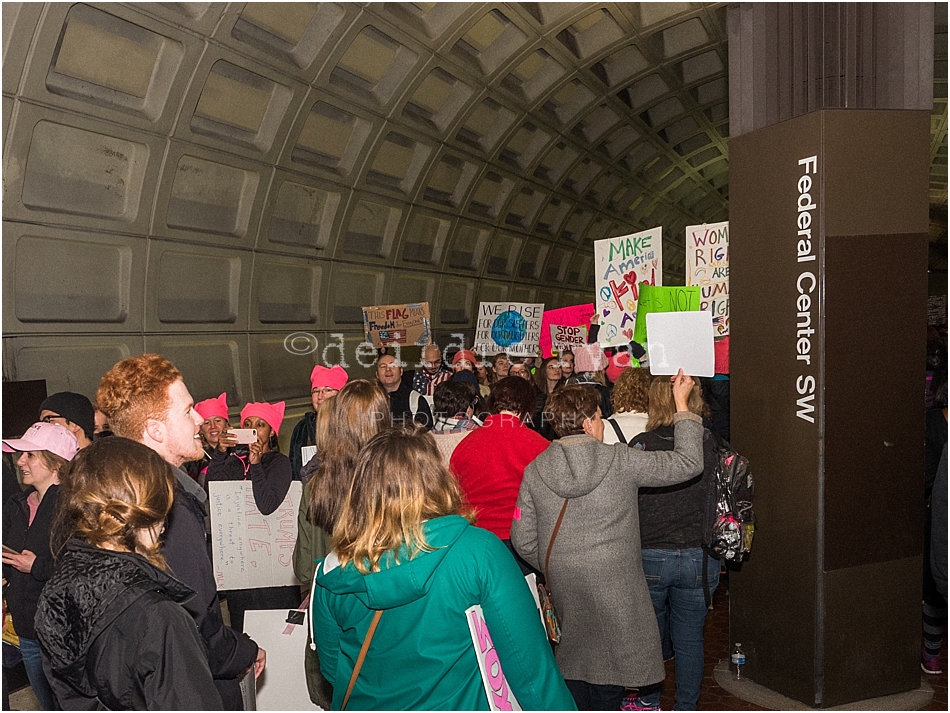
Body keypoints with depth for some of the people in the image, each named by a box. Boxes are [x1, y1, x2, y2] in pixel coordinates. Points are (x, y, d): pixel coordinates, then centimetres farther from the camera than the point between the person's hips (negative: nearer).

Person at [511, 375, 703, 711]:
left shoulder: (534, 471, -4)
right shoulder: (620, 461, -13)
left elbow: (523, 539, 0)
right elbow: (687, 463, -5)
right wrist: (682, 404, 4)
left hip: (564, 586, 4)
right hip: (614, 586, -3)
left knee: (575, 661, 20)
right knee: (609, 670, 11)